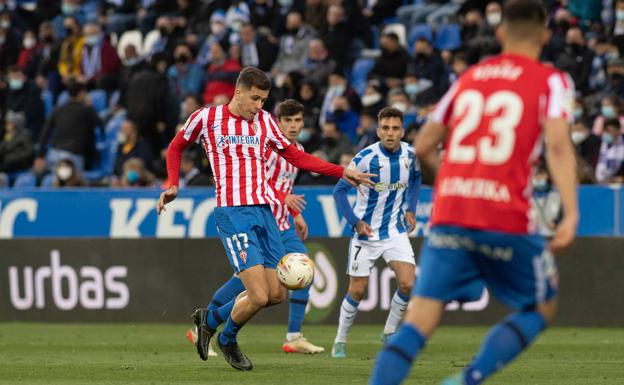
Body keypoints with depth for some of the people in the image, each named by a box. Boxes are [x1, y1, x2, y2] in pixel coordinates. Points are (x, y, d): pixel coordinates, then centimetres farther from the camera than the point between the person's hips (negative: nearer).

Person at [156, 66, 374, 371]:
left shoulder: (264, 121, 13)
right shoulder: (207, 117, 1)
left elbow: (295, 156, 22)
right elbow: (176, 147, 16)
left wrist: (341, 172, 16)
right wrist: (173, 185, 3)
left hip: (264, 211, 6)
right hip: (232, 212, -6)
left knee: (277, 294, 3)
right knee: (259, 296, -16)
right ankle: (227, 341, 14)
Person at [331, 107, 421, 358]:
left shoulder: (409, 155, -6)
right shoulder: (366, 158, -19)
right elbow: (340, 191, -12)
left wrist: (410, 209, 8)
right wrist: (356, 222, -20)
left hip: (396, 231, 3)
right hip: (366, 232, -3)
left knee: (408, 284, -12)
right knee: (357, 291, 0)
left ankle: (390, 333, 9)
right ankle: (340, 340, 20)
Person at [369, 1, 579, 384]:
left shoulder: (469, 78, 18)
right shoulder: (551, 81, 5)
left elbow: (423, 148, 20)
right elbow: (558, 144, -12)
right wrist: (571, 214, -19)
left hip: (449, 217, 3)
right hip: (507, 220, -3)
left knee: (419, 322, 0)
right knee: (541, 309, 18)